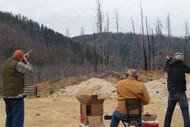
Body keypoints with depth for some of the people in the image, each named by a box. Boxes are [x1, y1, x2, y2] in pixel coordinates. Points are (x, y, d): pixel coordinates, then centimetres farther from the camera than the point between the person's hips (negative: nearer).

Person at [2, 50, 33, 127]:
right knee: (18, 117, -6)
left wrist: (23, 61, 28)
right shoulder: (17, 64, -13)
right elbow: (30, 70, -2)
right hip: (16, 95, -9)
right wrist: (25, 61, 12)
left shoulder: (6, 63, 14)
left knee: (10, 117, 14)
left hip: (6, 95, 9)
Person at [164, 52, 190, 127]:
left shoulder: (169, 66, 0)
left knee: (169, 112, 17)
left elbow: (165, 69, 21)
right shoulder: (182, 66, -12)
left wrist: (168, 60, 32)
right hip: (180, 93, -5)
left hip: (171, 93, 5)